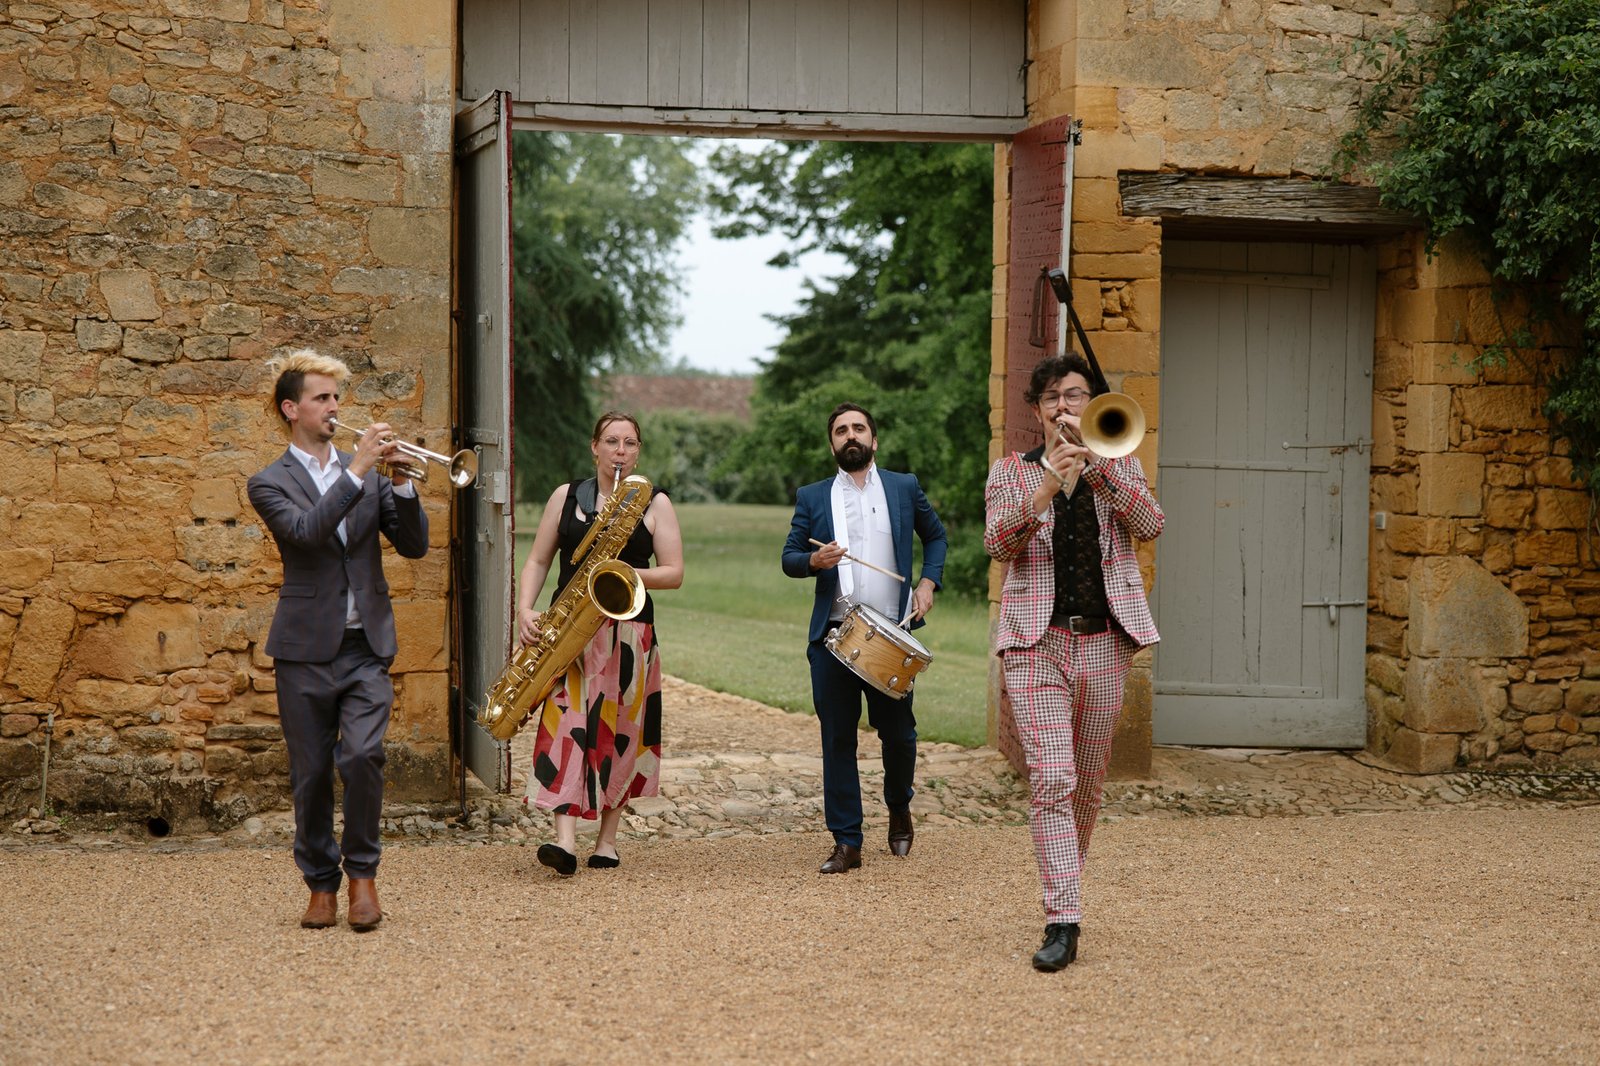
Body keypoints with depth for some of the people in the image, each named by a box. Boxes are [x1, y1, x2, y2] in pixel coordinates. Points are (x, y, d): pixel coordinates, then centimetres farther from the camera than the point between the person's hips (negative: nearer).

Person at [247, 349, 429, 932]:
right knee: (311, 771, 4)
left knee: (363, 755, -15)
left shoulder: (368, 473, 12)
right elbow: (306, 531, -19)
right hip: (307, 648, -1)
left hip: (367, 645, 2)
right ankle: (321, 883, 18)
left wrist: (401, 483, -9)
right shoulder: (270, 483, 2)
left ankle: (362, 873, 1)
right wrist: (357, 470, -21)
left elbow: (414, 545, 5)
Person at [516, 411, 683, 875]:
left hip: (628, 633, 0)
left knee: (619, 732, 2)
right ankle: (565, 840, -22)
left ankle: (607, 841, 12)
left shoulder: (655, 504, 6)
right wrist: (525, 610, -6)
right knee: (566, 722, -13)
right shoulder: (566, 497, 10)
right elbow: (538, 561, 10)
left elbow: (674, 573, 1)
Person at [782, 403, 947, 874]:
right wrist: (814, 560, -15)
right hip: (833, 635, 0)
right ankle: (846, 842, 5)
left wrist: (928, 582, 4)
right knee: (837, 738, 0)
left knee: (898, 731, 5)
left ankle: (899, 809, 33)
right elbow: (788, 557, 7)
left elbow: (935, 535, 19)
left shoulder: (904, 488, 10)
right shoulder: (811, 497, 9)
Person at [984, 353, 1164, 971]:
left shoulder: (1119, 467, 12)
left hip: (1105, 641, 2)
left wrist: (1097, 461, -16)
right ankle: (1062, 921, -16)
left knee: (1089, 782, 10)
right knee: (1051, 777, -13)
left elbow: (1149, 525, -7)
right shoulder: (1011, 472, 9)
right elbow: (998, 543, -8)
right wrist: (1045, 487, -22)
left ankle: (1066, 889, 30)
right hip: (1037, 642, -2)